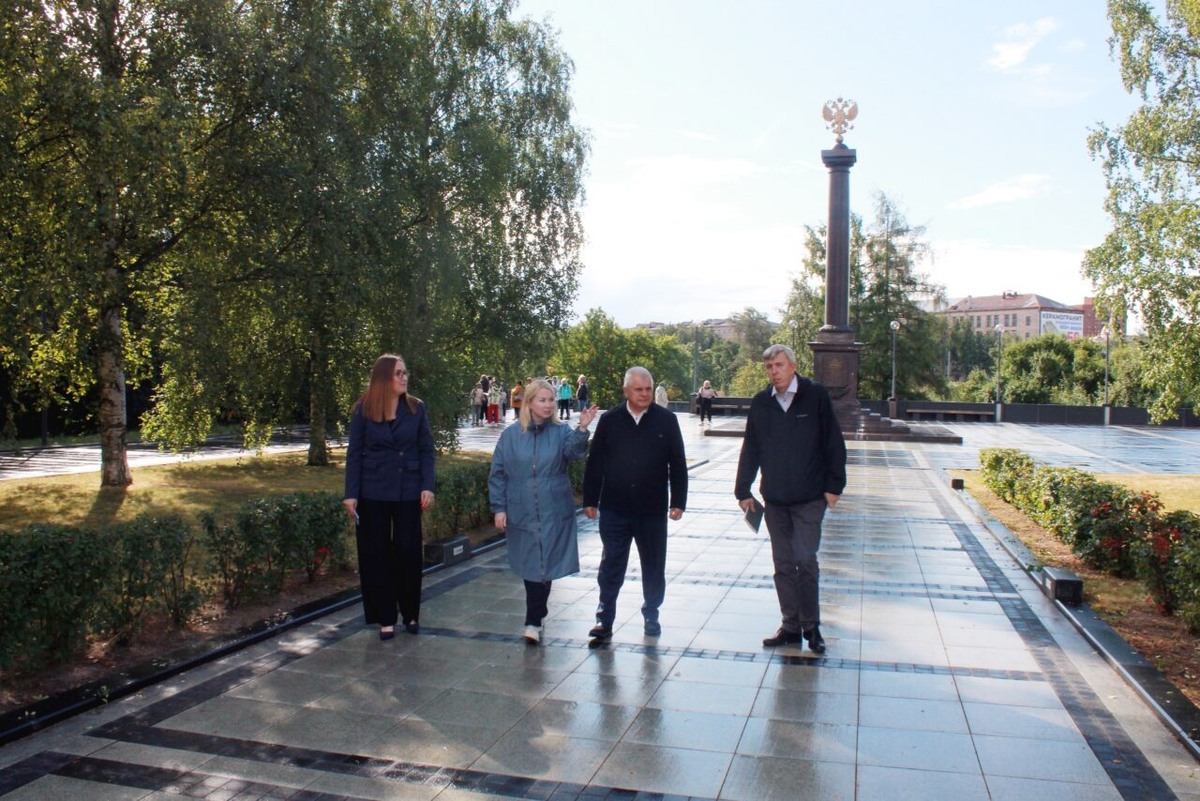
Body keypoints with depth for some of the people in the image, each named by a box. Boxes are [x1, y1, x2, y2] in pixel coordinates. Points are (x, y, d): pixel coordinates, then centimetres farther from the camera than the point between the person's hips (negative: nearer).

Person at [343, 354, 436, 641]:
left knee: (409, 552, 5)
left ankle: (411, 614, 22)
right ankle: (386, 618, 17)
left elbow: (427, 450, 2)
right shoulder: (363, 410, -2)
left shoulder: (416, 408, 0)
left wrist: (428, 486, -8)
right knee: (376, 553, 6)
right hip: (373, 493, 0)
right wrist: (351, 494, -6)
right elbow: (354, 453, -1)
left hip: (408, 492, 0)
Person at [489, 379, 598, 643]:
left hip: (554, 514, -1)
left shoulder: (561, 432, -2)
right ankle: (537, 617, 29)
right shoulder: (511, 435, -2)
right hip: (522, 513, 1)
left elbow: (574, 451, -23)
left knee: (543, 567, 0)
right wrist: (499, 508, -3)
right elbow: (498, 473, 1)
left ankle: (533, 622, 7)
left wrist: (582, 429, -41)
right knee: (530, 568, 11)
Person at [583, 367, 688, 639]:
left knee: (654, 568, 13)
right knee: (611, 566, 4)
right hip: (614, 509, 0)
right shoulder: (609, 420, 0)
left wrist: (678, 501, -1)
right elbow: (595, 463, 3)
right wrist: (590, 500, 3)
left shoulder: (666, 420, -1)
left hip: (653, 510, 1)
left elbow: (678, 464, 2)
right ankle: (604, 619, 13)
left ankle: (651, 615, 31)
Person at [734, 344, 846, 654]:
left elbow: (833, 443, -4)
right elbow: (750, 449, 9)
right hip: (774, 498, 4)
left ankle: (811, 626, 12)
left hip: (809, 498, -4)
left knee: (805, 560, -5)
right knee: (783, 564, 9)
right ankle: (791, 626, 20)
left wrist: (834, 485, -7)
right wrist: (743, 490, 7)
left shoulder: (815, 396, -6)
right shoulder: (760, 403, 4)